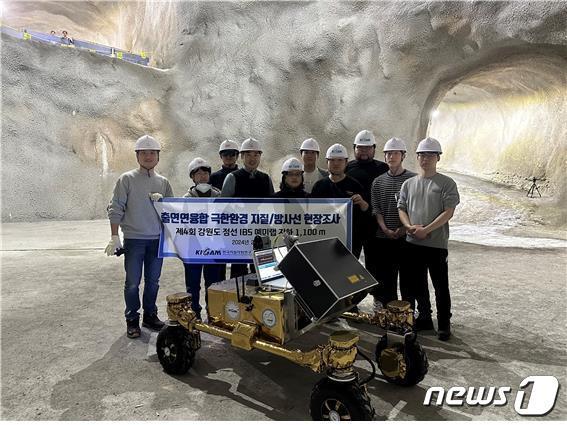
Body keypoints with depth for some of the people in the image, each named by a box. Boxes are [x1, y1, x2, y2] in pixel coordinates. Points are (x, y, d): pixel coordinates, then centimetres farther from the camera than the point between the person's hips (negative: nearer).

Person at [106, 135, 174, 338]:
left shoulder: (163, 182, 10)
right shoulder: (127, 179, -1)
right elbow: (115, 209, -3)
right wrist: (114, 236, -7)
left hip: (157, 239, 3)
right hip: (134, 239, -3)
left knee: (153, 281, 12)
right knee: (132, 283, 4)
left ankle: (150, 315, 27)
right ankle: (132, 320, 18)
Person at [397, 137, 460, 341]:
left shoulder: (447, 183, -3)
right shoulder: (409, 183, 10)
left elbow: (448, 212, -10)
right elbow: (401, 208, 9)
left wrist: (426, 229, -16)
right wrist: (410, 227, -9)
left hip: (437, 243, -4)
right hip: (413, 242, 5)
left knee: (441, 286, 4)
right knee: (418, 284, 15)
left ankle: (444, 324, 18)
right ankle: (424, 317, 32)